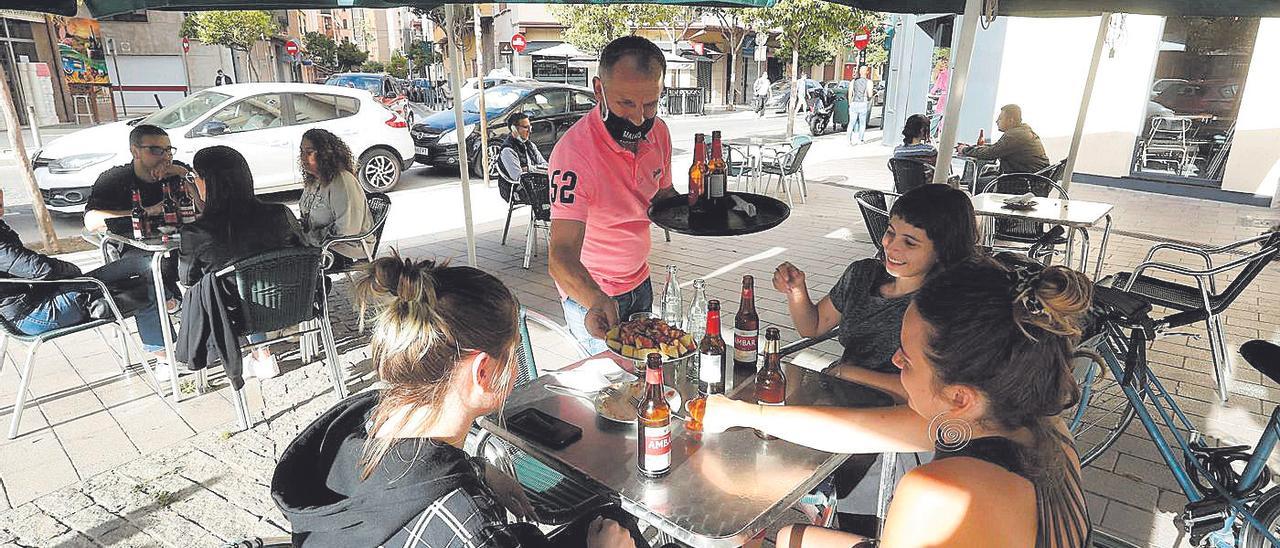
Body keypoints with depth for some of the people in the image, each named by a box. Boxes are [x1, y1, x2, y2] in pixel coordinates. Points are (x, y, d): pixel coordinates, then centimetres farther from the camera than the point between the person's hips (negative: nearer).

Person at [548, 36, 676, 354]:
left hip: (640, 280, 7)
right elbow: (561, 255, -39)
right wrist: (596, 301, -58)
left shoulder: (658, 131, -10)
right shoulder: (575, 153, -33)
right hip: (589, 294, -7)